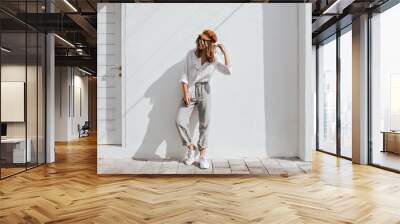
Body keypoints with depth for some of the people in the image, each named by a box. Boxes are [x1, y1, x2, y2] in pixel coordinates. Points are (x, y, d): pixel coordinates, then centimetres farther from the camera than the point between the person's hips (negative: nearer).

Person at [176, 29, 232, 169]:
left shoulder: (213, 61, 4)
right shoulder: (191, 54, 3)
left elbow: (228, 71, -9)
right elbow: (184, 76, 2)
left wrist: (225, 52, -10)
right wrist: (185, 93, -8)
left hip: (204, 93, 0)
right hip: (190, 92, 0)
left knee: (204, 124, 1)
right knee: (180, 121, -12)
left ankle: (202, 155, 13)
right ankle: (191, 148, 9)